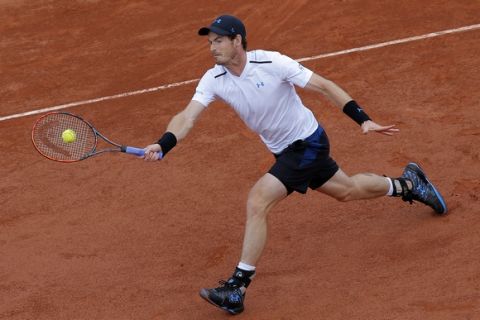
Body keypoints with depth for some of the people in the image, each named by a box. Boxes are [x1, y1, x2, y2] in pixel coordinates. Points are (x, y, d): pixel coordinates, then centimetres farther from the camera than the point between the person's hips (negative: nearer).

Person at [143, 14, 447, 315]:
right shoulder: (214, 80, -9)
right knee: (348, 190, 24)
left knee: (257, 203, -21)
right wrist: (162, 145, -39)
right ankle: (408, 183, 50)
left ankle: (237, 289, -16)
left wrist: (364, 119, -24)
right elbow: (188, 116, -19)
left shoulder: (272, 63, -25)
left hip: (308, 143, -7)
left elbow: (325, 86, -19)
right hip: (285, 151, 7)